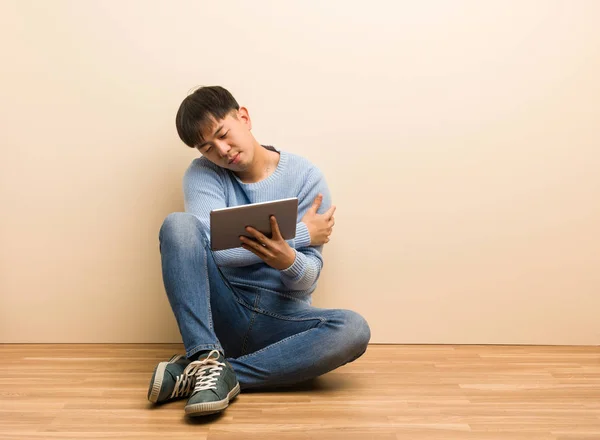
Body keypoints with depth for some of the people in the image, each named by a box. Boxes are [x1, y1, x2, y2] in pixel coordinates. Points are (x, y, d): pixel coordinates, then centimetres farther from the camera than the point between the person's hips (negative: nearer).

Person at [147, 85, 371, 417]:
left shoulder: (306, 177, -3)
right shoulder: (202, 174, -1)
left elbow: (307, 281, -7)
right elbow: (216, 249, -18)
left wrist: (288, 260, -31)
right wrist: (301, 233, -15)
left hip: (281, 316, 1)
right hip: (221, 311, 0)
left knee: (354, 330, -31)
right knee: (178, 223, -22)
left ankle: (201, 373, -29)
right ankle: (207, 358, -33)